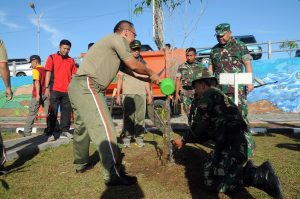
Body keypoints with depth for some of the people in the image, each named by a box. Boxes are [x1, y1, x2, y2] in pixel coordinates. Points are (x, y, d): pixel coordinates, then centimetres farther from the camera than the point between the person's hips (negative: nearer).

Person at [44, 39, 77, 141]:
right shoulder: (52, 57, 6)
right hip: (55, 90, -3)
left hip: (67, 91, 3)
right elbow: (48, 72, 1)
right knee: (53, 112, 0)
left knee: (67, 111, 7)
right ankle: (50, 133, 5)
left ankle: (65, 131, 18)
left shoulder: (71, 60, 14)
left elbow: (74, 75, 14)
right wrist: (47, 87, -7)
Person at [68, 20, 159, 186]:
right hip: (87, 86, -11)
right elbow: (134, 65, 0)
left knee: (82, 127, 19)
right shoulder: (118, 38, 0)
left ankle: (81, 164, 35)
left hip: (76, 85, 11)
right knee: (104, 128, -12)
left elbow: (128, 69, 27)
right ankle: (113, 175, -10)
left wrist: (149, 77, 30)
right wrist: (151, 74, 16)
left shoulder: (114, 50, 26)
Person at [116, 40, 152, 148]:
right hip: (128, 93, -2)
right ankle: (127, 138, 5)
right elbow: (120, 79, 6)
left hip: (141, 94, 2)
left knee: (140, 117, -1)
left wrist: (149, 94, 10)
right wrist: (118, 95, -1)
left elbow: (146, 80, 17)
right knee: (128, 117, -2)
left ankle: (139, 137, 6)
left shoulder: (143, 63, 17)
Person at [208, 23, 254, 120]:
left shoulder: (240, 46, 3)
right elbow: (211, 68, 18)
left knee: (239, 111, -6)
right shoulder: (215, 49, 16)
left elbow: (248, 64, -3)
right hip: (219, 87, 4)